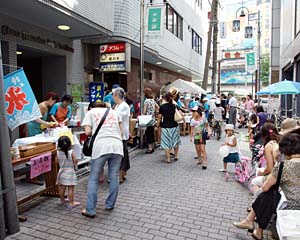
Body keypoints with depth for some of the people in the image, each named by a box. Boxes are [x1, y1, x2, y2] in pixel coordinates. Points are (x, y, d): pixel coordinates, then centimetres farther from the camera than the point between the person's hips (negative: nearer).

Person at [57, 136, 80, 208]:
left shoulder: (58, 152, -7)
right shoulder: (71, 153, -18)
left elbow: (57, 161, 4)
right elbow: (75, 162, -14)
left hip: (62, 172, 5)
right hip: (70, 173, -5)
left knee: (62, 188, 17)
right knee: (70, 189, 2)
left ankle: (62, 200, 34)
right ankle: (71, 203, 8)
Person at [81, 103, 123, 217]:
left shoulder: (91, 112, 17)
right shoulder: (114, 112, 25)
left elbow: (87, 132, 5)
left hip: (101, 146, -3)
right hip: (117, 146, 3)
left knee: (93, 179, 7)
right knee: (114, 177, 12)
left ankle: (90, 210, 10)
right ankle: (110, 205, 24)